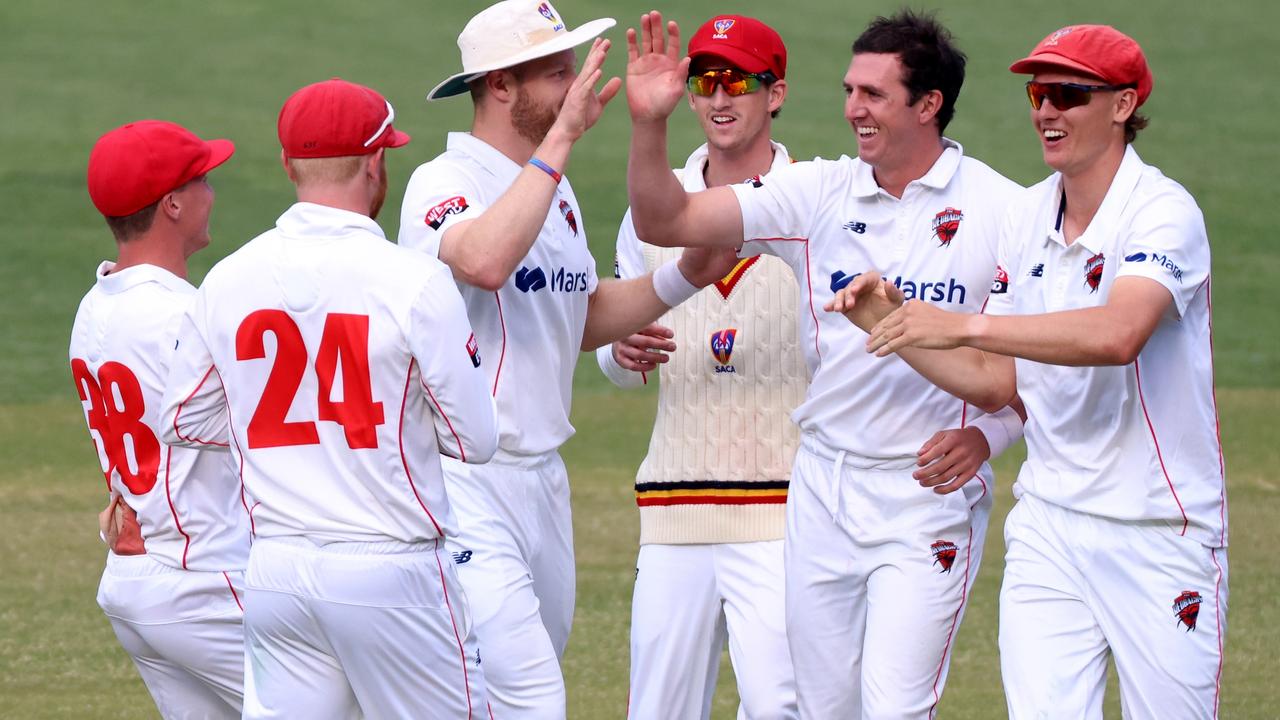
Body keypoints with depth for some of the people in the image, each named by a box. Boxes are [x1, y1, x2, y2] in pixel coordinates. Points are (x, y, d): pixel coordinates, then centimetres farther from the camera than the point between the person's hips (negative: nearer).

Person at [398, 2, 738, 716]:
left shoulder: (556, 193, 15)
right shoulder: (444, 183, -13)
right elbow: (484, 262, -35)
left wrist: (684, 277, 10)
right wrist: (562, 137, -30)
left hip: (543, 480, 9)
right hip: (465, 485, -9)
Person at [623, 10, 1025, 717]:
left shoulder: (999, 208, -5)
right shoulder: (818, 194, 3)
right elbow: (665, 222, -2)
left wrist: (987, 433, -15)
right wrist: (649, 125, -18)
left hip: (930, 493, -4)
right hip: (825, 491, 4)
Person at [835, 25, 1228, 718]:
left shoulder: (1163, 212, -13)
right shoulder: (1026, 218, 9)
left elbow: (1118, 335, -32)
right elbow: (994, 381, 12)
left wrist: (963, 325, -32)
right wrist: (893, 325, -2)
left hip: (1161, 534, -5)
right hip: (1048, 524, 5)